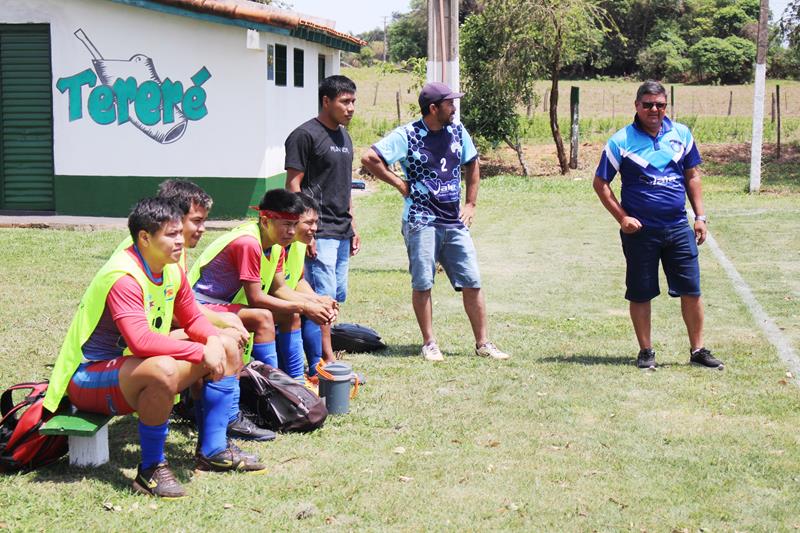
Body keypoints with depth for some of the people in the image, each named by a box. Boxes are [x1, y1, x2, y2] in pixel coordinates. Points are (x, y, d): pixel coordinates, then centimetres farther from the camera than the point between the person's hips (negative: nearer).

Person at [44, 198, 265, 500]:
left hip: (138, 365, 10)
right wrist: (201, 351, -32)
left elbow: (193, 319, 11)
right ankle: (150, 469, -23)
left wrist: (214, 340, -12)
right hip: (90, 379, -10)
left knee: (227, 348, 5)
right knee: (164, 370, -41)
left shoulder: (172, 269, 2)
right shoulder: (124, 276, -26)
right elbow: (141, 341, -38)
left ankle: (212, 451, 7)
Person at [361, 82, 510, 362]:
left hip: (454, 222, 5)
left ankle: (482, 343, 10)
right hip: (421, 221, -5)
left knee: (472, 283, 2)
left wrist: (470, 203, 15)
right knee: (422, 284, -1)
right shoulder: (407, 135, -8)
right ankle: (429, 343, 12)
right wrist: (399, 183, -8)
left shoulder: (457, 131, 9)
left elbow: (472, 164, 24)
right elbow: (369, 158, -12)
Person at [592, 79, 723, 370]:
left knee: (692, 290, 5)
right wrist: (622, 218, -9)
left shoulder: (681, 134, 6)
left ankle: (697, 349, 18)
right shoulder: (621, 141, -5)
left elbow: (692, 176, 14)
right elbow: (600, 183, -1)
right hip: (640, 230, -3)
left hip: (678, 228, 3)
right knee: (640, 294, 5)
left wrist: (700, 217, 8)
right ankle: (646, 351, 19)